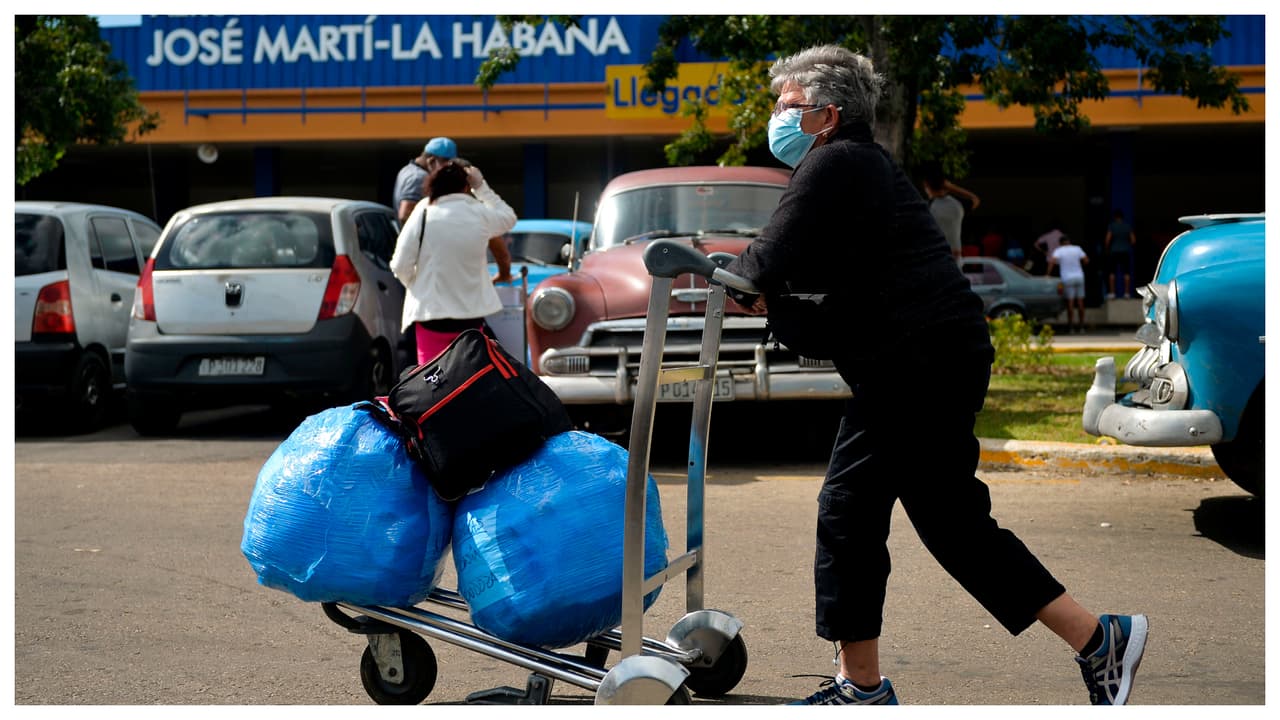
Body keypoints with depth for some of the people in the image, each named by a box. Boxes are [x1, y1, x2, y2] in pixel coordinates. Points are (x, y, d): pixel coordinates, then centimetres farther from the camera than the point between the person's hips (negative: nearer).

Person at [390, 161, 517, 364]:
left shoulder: (423, 214, -9)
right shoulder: (480, 214, -2)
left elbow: (401, 265, -7)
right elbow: (509, 218, 22)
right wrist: (481, 187, 23)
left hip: (430, 312, -2)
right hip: (471, 313, 2)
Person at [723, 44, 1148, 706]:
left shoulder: (833, 164, -9)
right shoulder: (863, 164, 24)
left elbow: (771, 261, -18)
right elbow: (826, 275, 24)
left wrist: (731, 277, 3)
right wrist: (771, 298, 7)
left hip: (914, 362, -10)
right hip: (949, 356, 10)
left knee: (848, 508, -2)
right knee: (951, 519, 13)